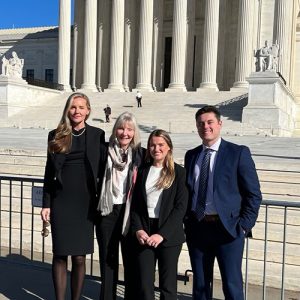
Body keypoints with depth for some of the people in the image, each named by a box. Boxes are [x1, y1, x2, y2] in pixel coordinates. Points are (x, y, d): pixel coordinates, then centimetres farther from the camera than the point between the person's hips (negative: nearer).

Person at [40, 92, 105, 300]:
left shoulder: (97, 135, 3)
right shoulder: (56, 135, 5)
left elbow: (102, 170, 4)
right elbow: (49, 172, 6)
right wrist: (46, 204, 2)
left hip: (85, 202, 0)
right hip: (61, 201, 1)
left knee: (79, 257, 5)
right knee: (60, 255, 4)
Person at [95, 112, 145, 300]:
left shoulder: (141, 154, 0)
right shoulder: (106, 152, 1)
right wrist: (94, 208, 1)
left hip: (130, 212, -1)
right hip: (107, 211, 1)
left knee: (131, 260, 7)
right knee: (108, 259, 11)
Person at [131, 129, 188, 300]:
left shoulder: (179, 172, 0)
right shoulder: (143, 171, 10)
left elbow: (181, 207, -6)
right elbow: (135, 204, 9)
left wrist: (162, 234, -14)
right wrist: (138, 229, -6)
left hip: (169, 235, -2)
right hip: (144, 233, 3)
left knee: (168, 285, 5)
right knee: (144, 285, 2)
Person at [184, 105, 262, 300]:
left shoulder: (238, 153, -3)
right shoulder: (191, 155, 10)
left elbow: (253, 194, -4)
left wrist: (244, 225, -10)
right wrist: (187, 220, 5)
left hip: (228, 228, -4)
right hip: (197, 227, 4)